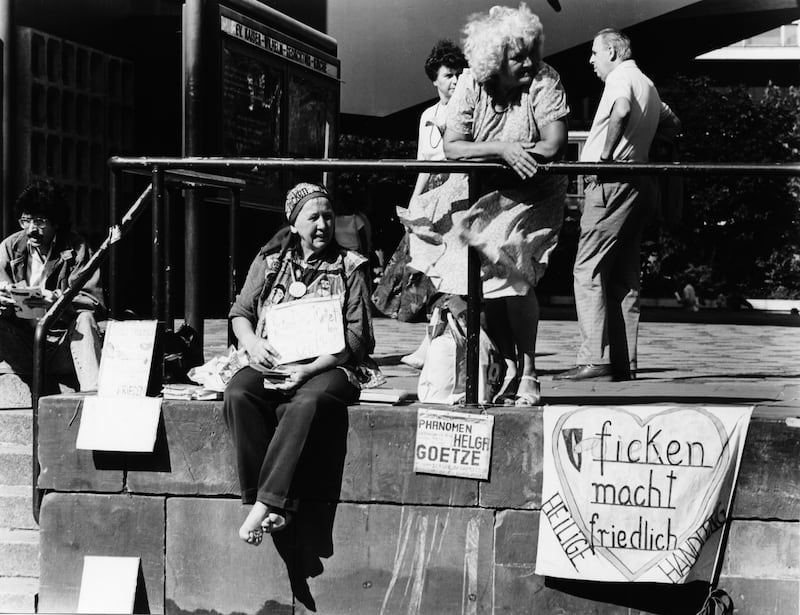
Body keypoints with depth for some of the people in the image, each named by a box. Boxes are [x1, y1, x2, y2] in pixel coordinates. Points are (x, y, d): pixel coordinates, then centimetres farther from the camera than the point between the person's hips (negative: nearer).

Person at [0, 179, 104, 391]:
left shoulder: (76, 248, -1)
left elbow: (95, 302, -11)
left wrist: (58, 300, -31)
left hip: (63, 347, -1)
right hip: (21, 347, 1)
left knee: (85, 318, -30)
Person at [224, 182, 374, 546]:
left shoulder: (349, 268, 6)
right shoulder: (270, 261, 14)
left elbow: (356, 338, 0)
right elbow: (240, 312, 17)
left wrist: (310, 369, -14)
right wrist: (252, 343, -7)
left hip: (327, 367, -3)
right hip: (271, 365, 3)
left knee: (308, 402, -37)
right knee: (237, 393, -30)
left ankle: (267, 503, -37)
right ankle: (279, 506, -30)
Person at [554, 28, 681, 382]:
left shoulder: (620, 78, -6)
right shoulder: (646, 84, 22)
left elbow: (621, 111, -29)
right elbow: (672, 126, 34)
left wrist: (606, 154, -23)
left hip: (612, 183, -9)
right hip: (638, 184, 9)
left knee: (588, 271, -9)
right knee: (623, 278, 10)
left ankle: (595, 360, -15)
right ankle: (624, 363, 10)